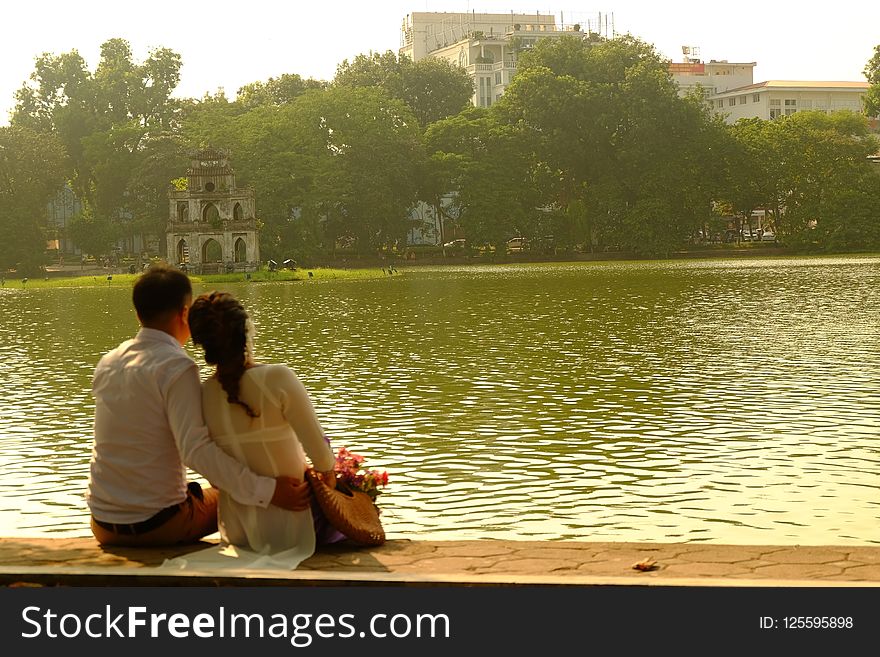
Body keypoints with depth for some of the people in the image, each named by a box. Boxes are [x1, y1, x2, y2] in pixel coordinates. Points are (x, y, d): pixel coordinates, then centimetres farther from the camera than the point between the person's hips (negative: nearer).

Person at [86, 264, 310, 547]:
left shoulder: (107, 363, 4)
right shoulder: (176, 367, -18)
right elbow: (196, 449, -28)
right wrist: (268, 491, -30)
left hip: (103, 526, 6)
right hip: (159, 525, -6)